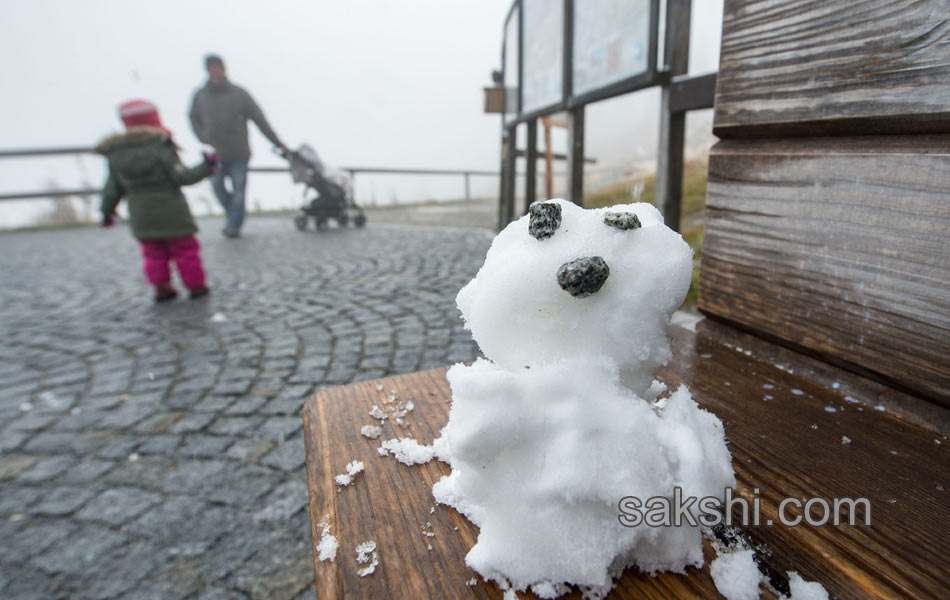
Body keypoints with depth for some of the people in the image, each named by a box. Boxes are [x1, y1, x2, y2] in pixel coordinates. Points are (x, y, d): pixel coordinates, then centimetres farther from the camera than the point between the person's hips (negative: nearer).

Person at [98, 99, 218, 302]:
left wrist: (107, 211, 18)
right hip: (172, 214, -4)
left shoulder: (115, 156, 3)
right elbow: (182, 177, -17)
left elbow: (112, 190, 6)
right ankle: (196, 286, 13)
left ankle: (162, 289, 17)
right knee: (185, 249, 7)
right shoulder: (161, 148, -14)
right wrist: (206, 167, -7)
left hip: (141, 218, 4)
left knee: (154, 254, 16)